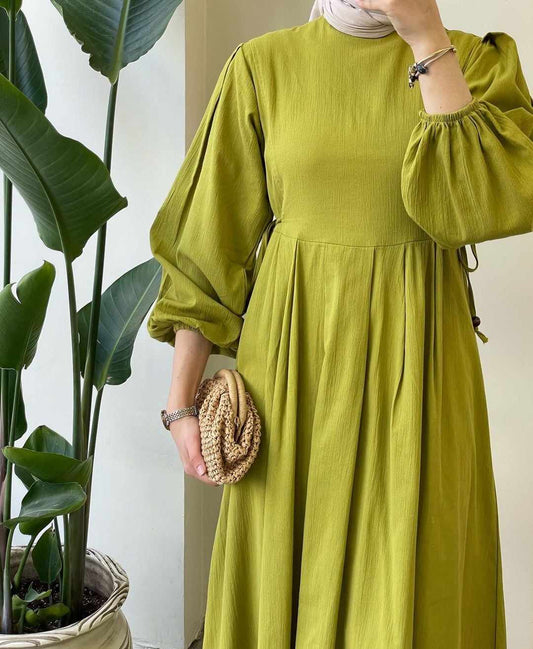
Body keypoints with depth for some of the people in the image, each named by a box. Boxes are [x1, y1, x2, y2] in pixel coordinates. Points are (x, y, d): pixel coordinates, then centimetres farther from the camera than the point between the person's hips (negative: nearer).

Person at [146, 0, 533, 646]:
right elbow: (206, 242, 0)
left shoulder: (476, 59, 2)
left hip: (417, 367, 0)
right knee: (284, 573, 12)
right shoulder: (263, 64, 1)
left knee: (407, 584, 10)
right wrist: (181, 400, -3)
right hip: (294, 356, 0)